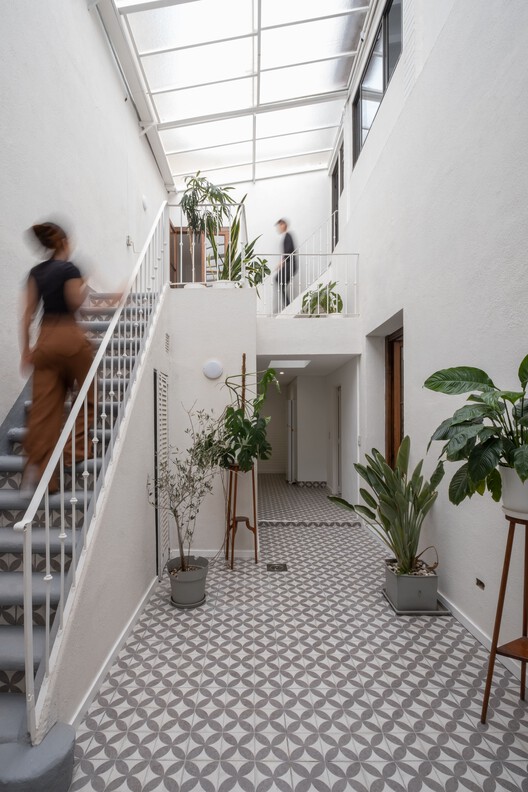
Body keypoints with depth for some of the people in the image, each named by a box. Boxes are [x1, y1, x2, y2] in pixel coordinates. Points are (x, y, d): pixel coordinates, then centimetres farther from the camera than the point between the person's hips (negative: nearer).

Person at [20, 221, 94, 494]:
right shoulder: (69, 269, -7)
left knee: (44, 407, 5)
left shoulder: (35, 272, 12)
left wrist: (26, 348, 12)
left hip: (45, 339, 6)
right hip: (69, 337, -6)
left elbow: (28, 312, 10)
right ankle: (73, 452, 14)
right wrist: (84, 284, 8)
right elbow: (76, 303, -8)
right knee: (87, 396, 13)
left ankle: (36, 467, 3)